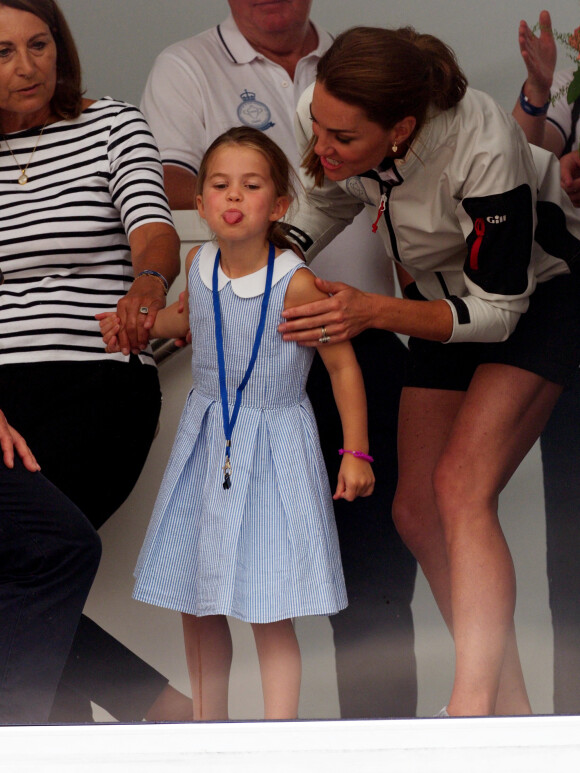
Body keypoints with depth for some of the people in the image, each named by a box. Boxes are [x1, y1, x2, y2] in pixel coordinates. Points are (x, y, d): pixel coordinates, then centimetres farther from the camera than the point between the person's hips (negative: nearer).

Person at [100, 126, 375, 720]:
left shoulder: (295, 284, -20)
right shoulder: (199, 264, -3)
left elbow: (343, 365, -10)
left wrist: (355, 453, -9)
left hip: (272, 445, -5)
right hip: (205, 439, 6)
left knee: (269, 610, -5)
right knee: (195, 602, 11)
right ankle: (208, 722, 29)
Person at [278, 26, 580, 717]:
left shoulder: (482, 149, -37)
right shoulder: (321, 119, -21)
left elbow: (498, 310, -27)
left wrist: (374, 312, -38)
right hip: (449, 294, 7)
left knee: (460, 488, -24)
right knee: (417, 512, 0)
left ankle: (470, 707, -29)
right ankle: (509, 709, 9)